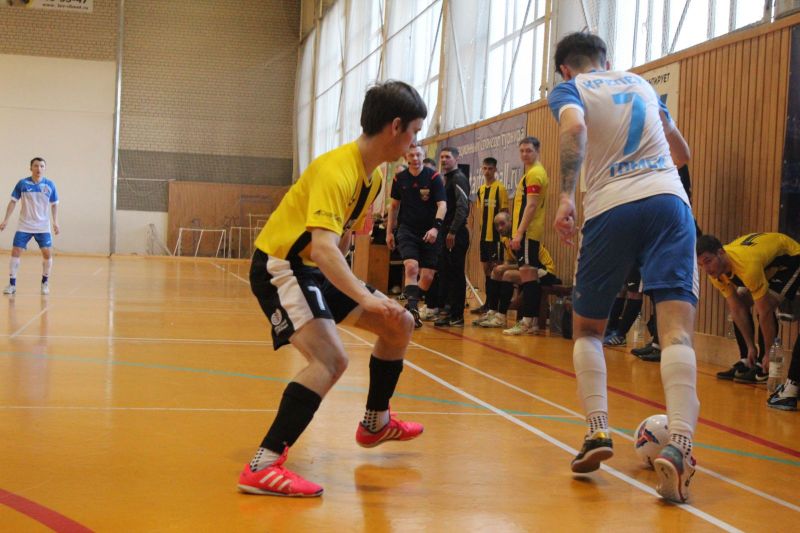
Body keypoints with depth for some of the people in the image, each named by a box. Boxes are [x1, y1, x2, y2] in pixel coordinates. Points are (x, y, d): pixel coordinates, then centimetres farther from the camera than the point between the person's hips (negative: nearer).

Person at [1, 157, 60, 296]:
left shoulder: (50, 185, -2)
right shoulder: (22, 184, -5)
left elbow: (54, 205, 7)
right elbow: (13, 202, 1)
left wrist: (55, 222, -1)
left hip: (43, 227, 0)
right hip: (24, 226, 0)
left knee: (47, 254, -6)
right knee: (15, 252, -6)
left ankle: (45, 283, 13)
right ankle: (12, 284, 3)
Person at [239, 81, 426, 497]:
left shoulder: (374, 175, 4)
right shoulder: (337, 170, -26)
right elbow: (323, 246, -38)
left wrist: (343, 284, 22)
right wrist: (365, 298, -46)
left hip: (317, 268, 10)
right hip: (279, 267, -10)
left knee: (400, 325, 12)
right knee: (331, 359, -28)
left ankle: (376, 423, 32)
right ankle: (262, 468, -27)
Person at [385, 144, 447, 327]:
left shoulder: (434, 177, -5)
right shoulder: (399, 178, 4)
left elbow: (442, 205, -13)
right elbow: (394, 205, 16)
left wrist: (436, 227, -28)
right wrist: (389, 232, 15)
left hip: (429, 234, -1)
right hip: (407, 230, 1)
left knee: (428, 276, -2)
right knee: (411, 266, -21)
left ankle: (412, 307, 18)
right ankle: (412, 308, -20)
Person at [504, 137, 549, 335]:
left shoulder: (534, 173, -11)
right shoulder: (532, 173, 20)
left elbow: (531, 206, -18)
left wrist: (519, 233, -21)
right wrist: (519, 233, 20)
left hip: (528, 233, -10)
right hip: (529, 233, 10)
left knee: (527, 274, -10)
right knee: (530, 276, 10)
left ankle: (527, 322, -11)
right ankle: (529, 321, 13)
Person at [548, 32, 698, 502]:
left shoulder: (569, 89, 12)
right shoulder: (641, 84, 26)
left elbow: (574, 126, -14)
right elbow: (683, 153, 35)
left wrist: (567, 195, -16)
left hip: (610, 208, -2)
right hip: (670, 200, 2)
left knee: (587, 330, 16)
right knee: (677, 331, -10)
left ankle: (599, 431, -1)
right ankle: (679, 446, -29)